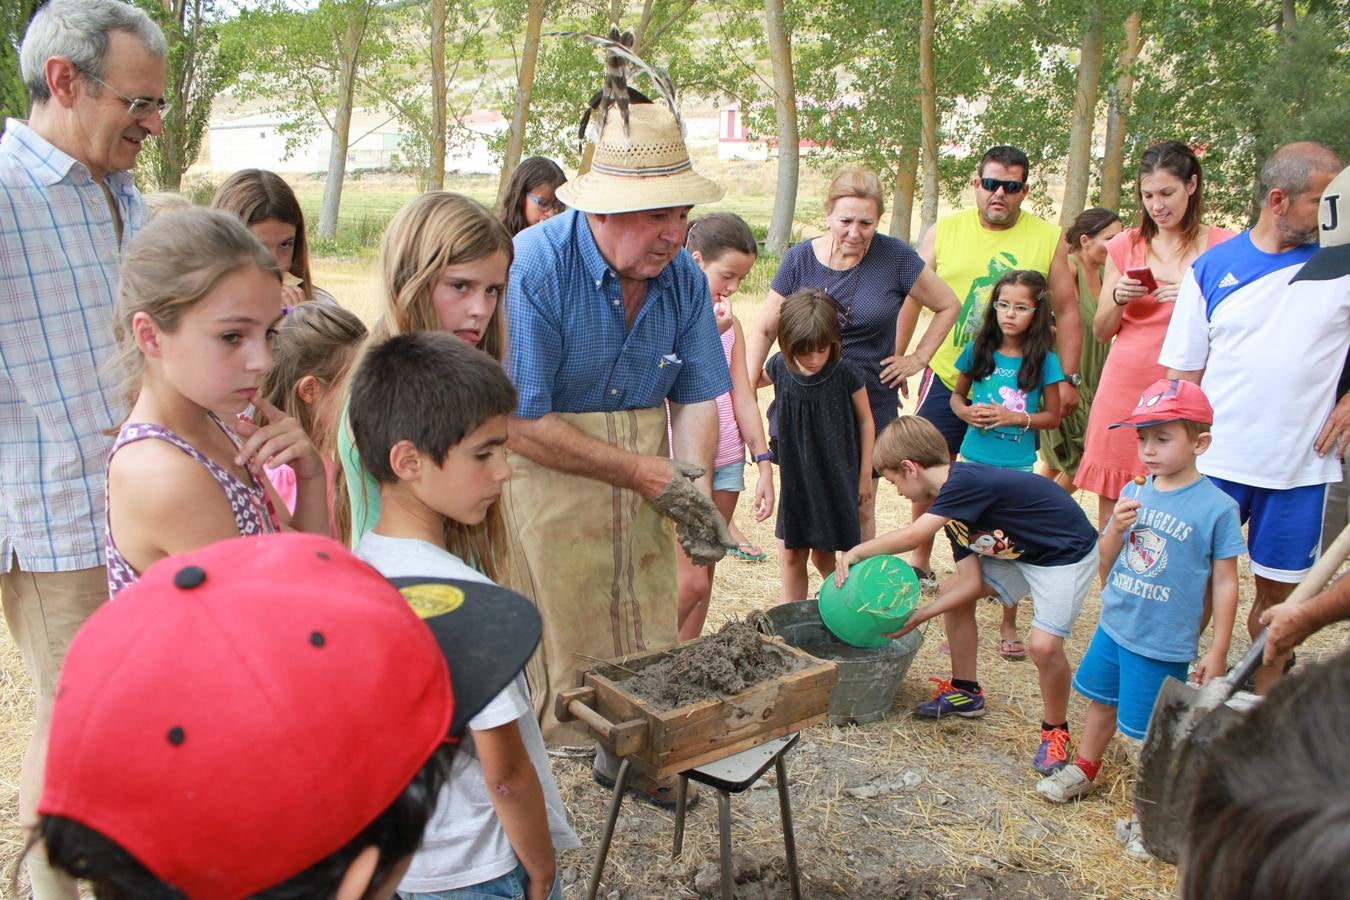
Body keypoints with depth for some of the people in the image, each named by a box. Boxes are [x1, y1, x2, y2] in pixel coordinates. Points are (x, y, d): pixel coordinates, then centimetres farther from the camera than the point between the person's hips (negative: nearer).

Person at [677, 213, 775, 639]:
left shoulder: (729, 322, 9)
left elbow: (743, 396, 10)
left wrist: (764, 464, 6)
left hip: (725, 461, 6)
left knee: (704, 575, 11)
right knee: (691, 583, -9)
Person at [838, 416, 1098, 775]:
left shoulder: (967, 481, -27)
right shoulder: (951, 503, 1)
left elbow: (912, 536, -39)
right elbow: (971, 582, 0)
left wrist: (856, 552, -26)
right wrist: (916, 617, -4)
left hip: (1066, 556, -10)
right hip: (1020, 554, 10)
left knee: (1043, 644, -22)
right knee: (953, 590, 10)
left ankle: (1055, 730, 5)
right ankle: (965, 692, 25)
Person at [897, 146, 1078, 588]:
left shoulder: (1048, 239, 0)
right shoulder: (944, 231, 2)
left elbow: (1066, 312, 4)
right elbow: (912, 298, 8)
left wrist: (1068, 378, -1)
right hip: (947, 377, 1)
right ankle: (920, 561, 21)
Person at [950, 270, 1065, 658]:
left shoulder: (1044, 361, -5)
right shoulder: (978, 351, 0)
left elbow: (1052, 416, 0)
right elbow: (956, 396, 12)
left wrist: (1015, 417, -15)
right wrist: (968, 413, -9)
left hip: (1018, 466, -2)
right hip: (974, 461, 2)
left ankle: (1009, 626, 22)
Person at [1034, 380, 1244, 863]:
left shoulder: (1217, 507, -15)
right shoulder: (1135, 494, 0)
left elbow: (1224, 583, -9)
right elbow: (1105, 562, 5)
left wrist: (1218, 651, -7)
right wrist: (1116, 528, -16)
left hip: (1163, 643, -5)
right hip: (1113, 625, 5)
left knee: (1154, 732, 7)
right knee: (1101, 700, 22)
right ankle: (1085, 770, 44)